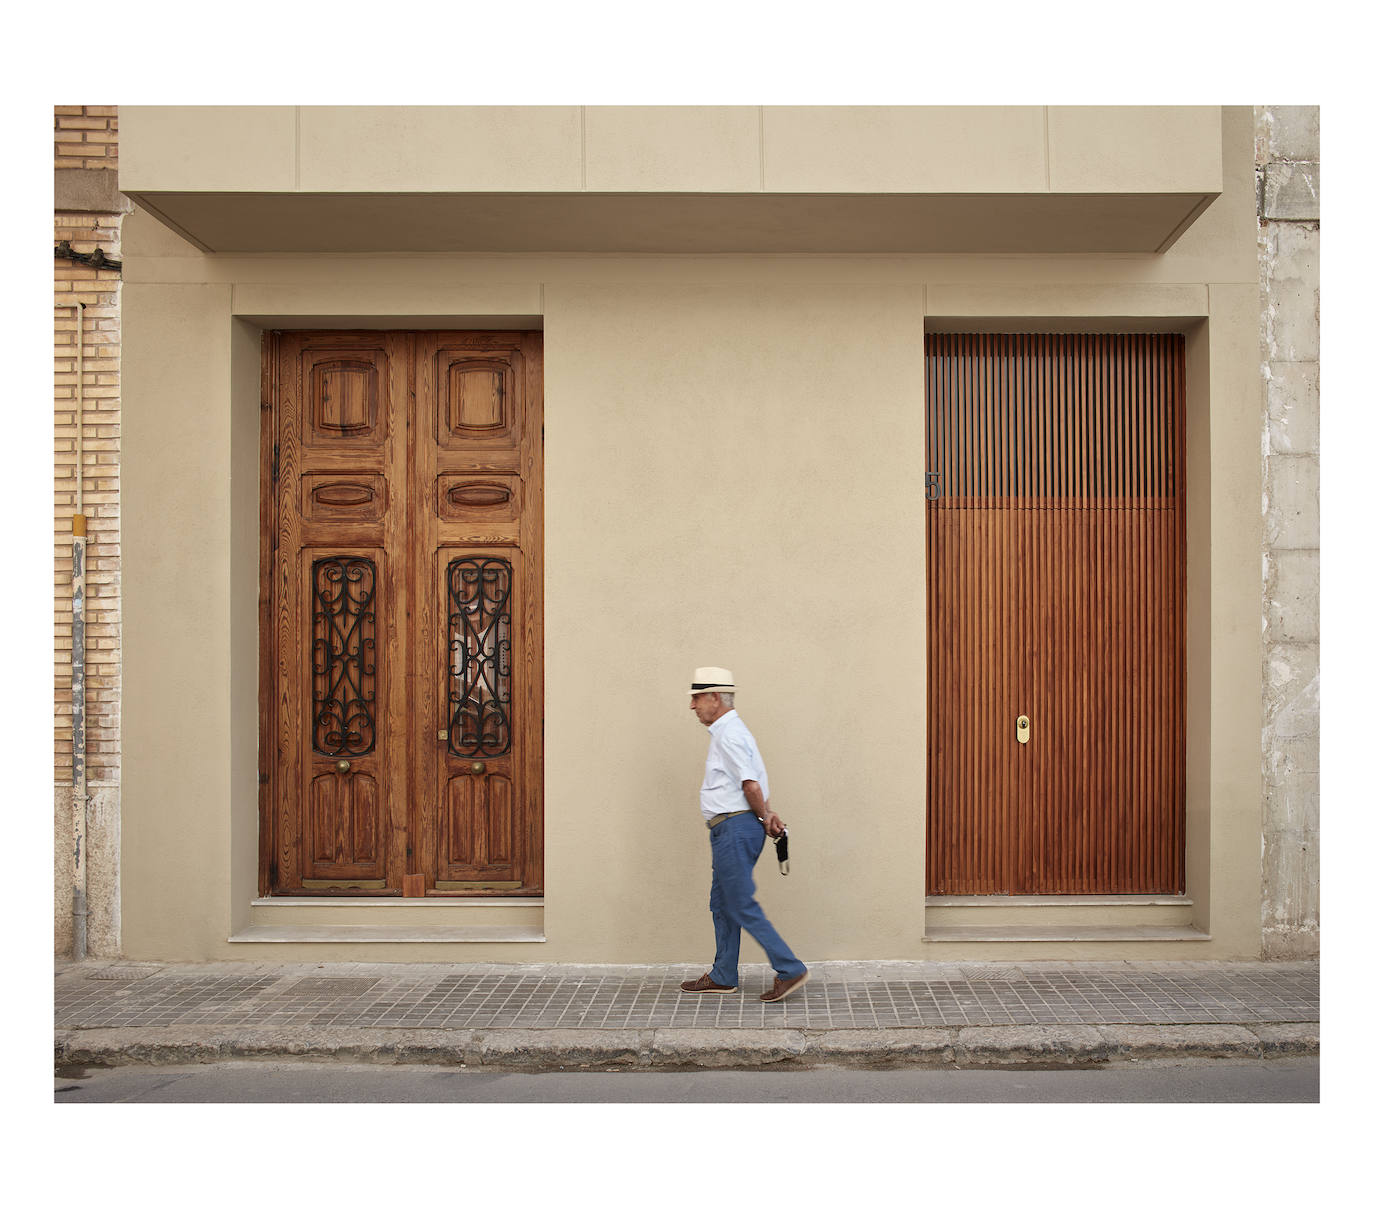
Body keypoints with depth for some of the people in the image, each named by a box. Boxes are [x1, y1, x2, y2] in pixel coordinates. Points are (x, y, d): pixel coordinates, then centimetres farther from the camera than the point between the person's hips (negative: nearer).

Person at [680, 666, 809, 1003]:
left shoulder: (729, 734, -16)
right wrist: (767, 815, 4)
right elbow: (754, 784, 15)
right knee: (722, 905, 15)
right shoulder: (729, 731, 17)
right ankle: (723, 977, 23)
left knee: (742, 906, -6)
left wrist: (764, 819, -7)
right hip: (729, 832, 11)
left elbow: (751, 786, -21)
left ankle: (790, 970, -2)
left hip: (735, 828, -11)